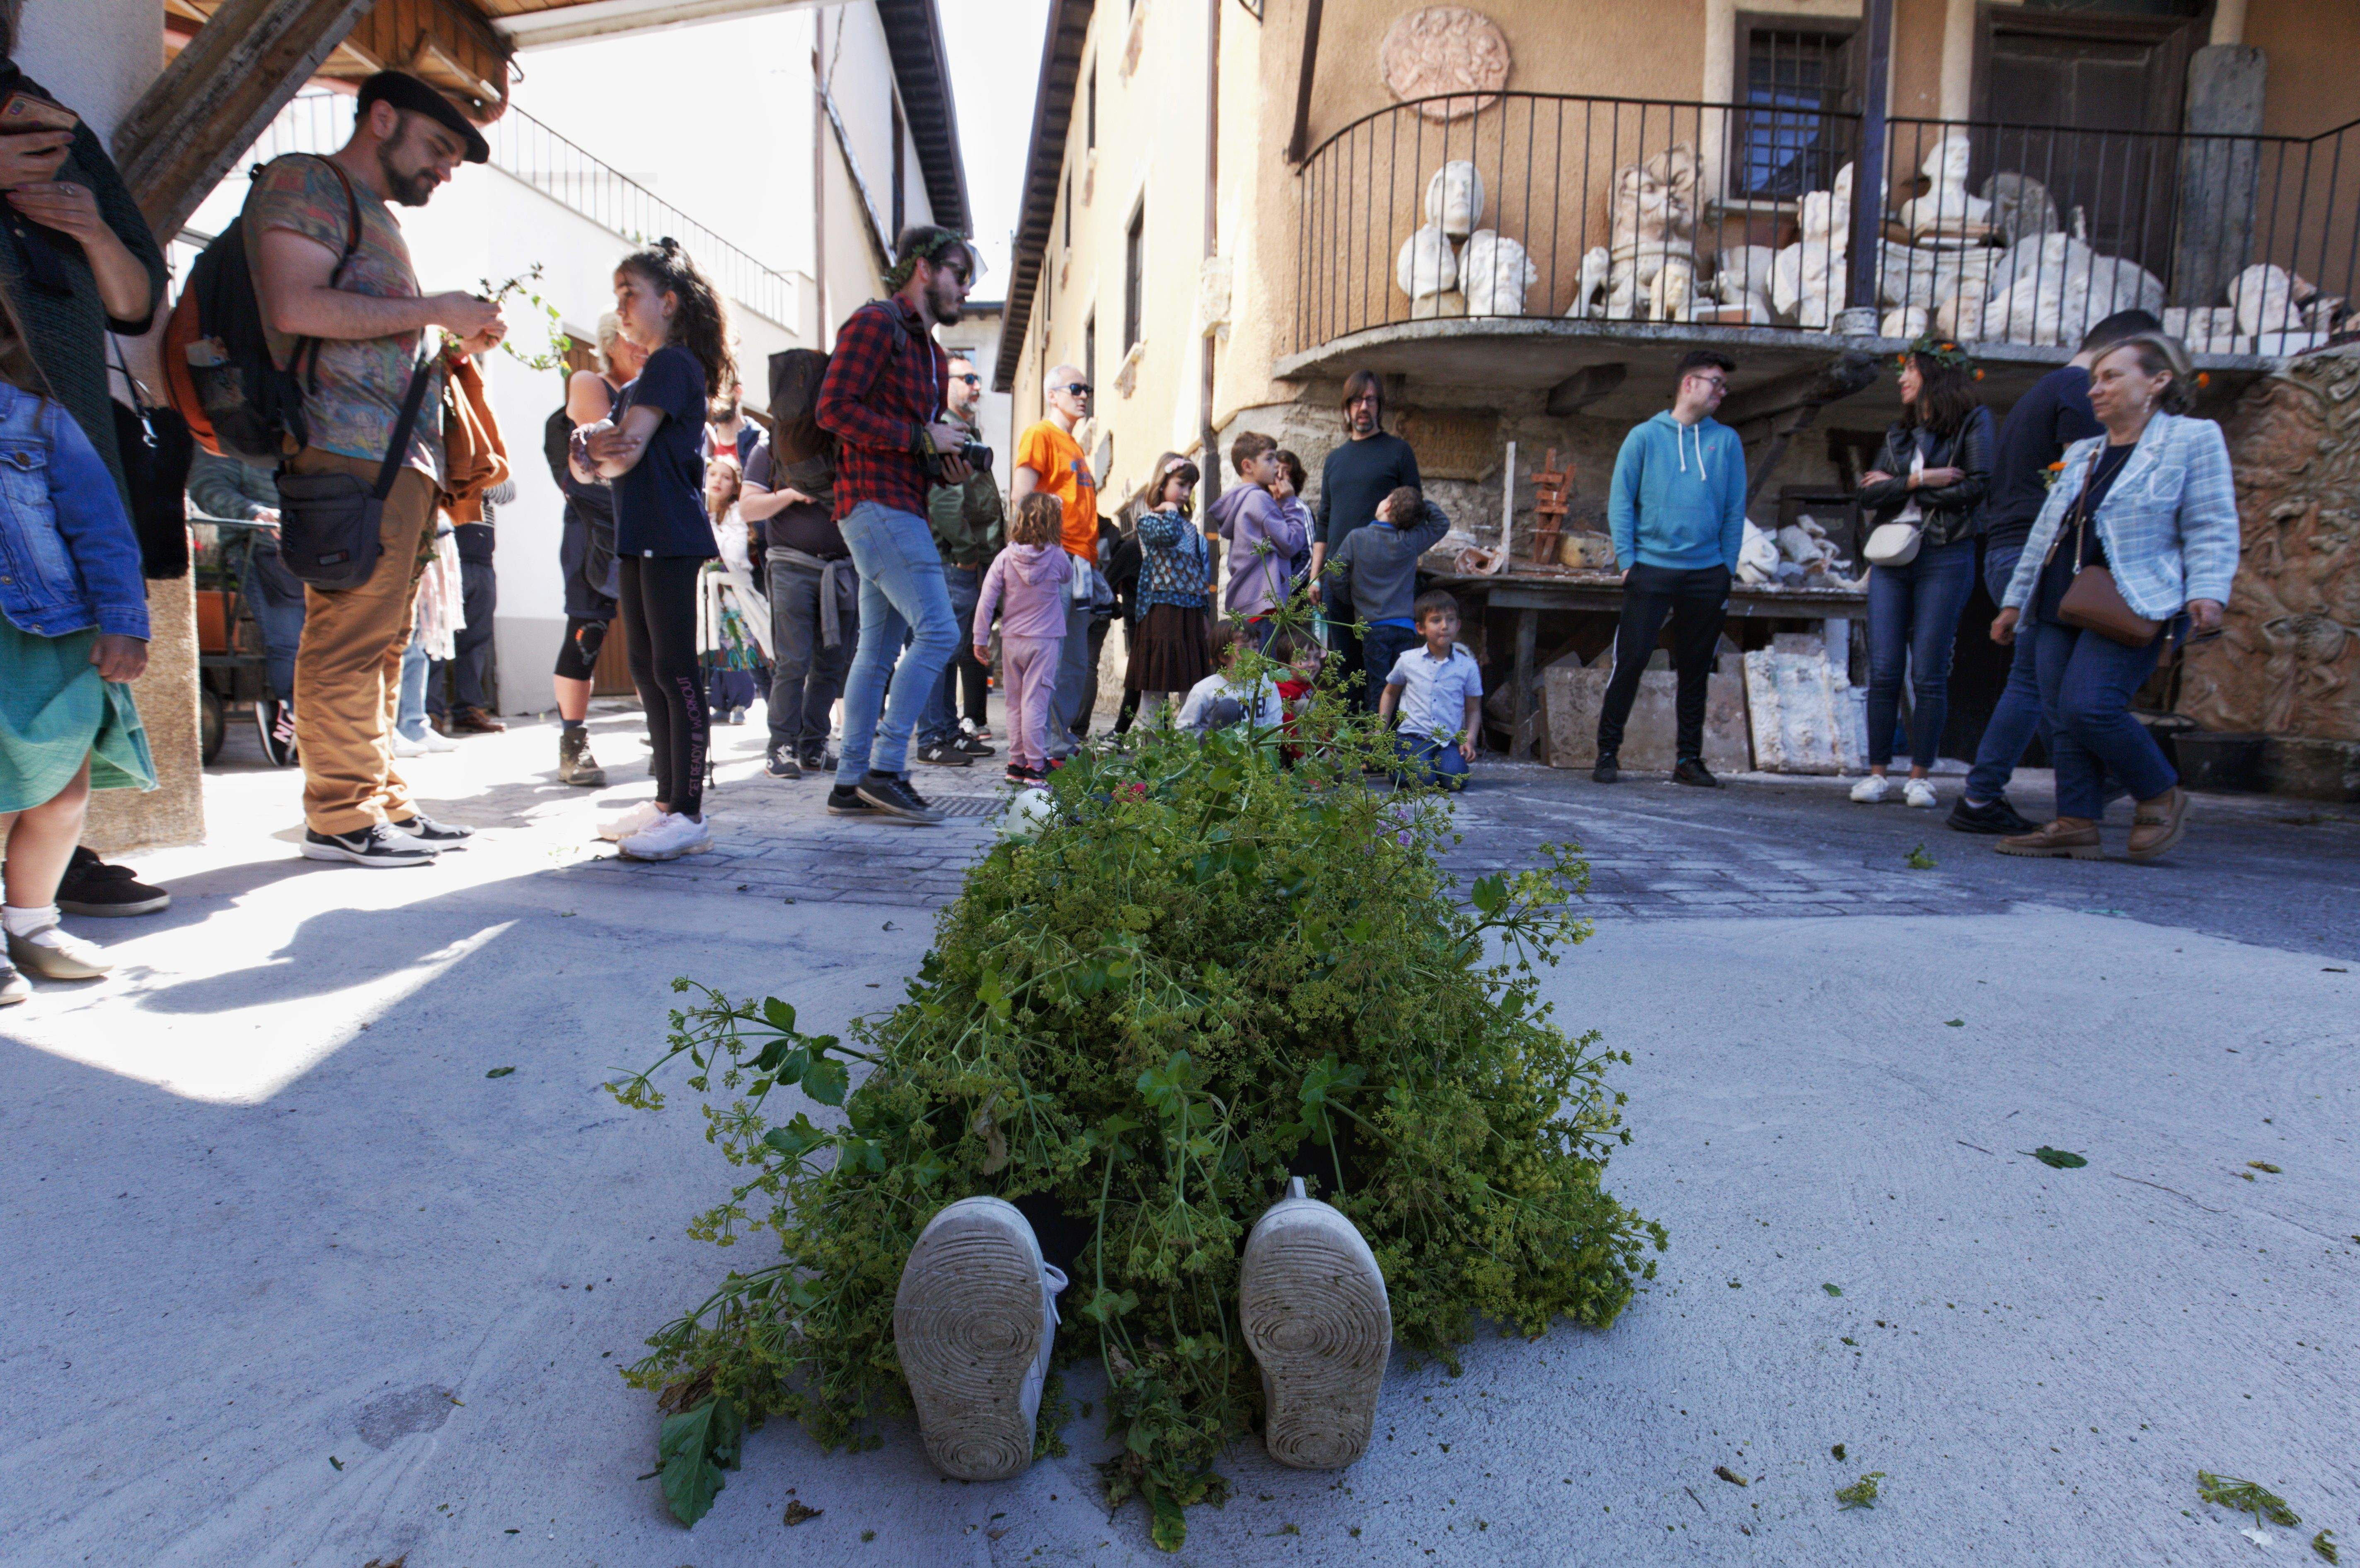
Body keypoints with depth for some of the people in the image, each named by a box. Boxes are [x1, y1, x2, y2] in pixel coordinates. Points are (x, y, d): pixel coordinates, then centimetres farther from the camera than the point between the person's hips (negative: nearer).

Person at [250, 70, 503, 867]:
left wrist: (458, 343, 15)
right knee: (349, 637, -10)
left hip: (402, 455, 9)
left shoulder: (378, 218, 29)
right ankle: (341, 815, -6)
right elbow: (296, 306, -14)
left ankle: (384, 802, 14)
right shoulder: (303, 182, 2)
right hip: (351, 449, -9)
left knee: (383, 642, 9)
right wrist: (434, 309, -9)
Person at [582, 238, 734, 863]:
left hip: (671, 538, -10)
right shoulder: (644, 377, 23)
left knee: (675, 671, -9)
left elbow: (626, 454, -15)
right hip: (640, 537, 10)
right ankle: (666, 801, 17)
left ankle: (689, 815, -6)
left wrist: (603, 451, 6)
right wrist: (596, 443, -8)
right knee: (647, 671, 10)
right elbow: (615, 453, 14)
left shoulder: (673, 364, -7)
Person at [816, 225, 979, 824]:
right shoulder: (875, 323, -4)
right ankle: (885, 769, -12)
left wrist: (948, 465, 7)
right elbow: (834, 408, -15)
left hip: (902, 509, 10)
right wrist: (923, 439, -15)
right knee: (938, 631, -16)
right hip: (876, 501, -10)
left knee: (880, 648, 7)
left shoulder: (929, 349, 25)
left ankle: (852, 784, 11)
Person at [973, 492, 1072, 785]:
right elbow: (1069, 577, 17)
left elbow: (986, 600, -4)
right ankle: (1035, 766, -1)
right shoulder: (1057, 557, -6)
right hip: (1044, 641, -2)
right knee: (1035, 703, -3)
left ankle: (1016, 763, 17)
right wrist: (1059, 547, 23)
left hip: (1011, 640, 2)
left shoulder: (1005, 557, -3)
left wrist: (980, 638, 3)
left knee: (1015, 703, 11)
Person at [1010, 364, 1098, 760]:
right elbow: (1021, 497, -13)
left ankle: (1063, 738, 17)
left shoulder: (1073, 445, 25)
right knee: (1052, 659, -9)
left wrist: (1090, 561, 18)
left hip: (1079, 565, 9)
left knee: (1076, 665, 10)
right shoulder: (1040, 434, -2)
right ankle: (1051, 743, -6)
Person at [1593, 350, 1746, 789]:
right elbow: (1620, 502, 2)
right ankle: (1607, 753, 6)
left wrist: (1728, 565, 3)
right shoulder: (1645, 436, 4)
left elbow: (1735, 509, 10)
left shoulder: (1727, 441, 10)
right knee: (1630, 662, -5)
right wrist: (1627, 561, -5)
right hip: (1652, 569, -3)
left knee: (1695, 670, 8)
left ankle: (1689, 759, 16)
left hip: (1708, 574, 3)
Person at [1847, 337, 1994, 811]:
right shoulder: (1899, 434, 17)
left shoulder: (1973, 422, 4)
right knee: (1883, 672, -1)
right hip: (1892, 558, 4)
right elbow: (1868, 495, 4)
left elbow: (1977, 487, -10)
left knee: (1929, 675, -3)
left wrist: (1898, 486, -4)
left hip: (1946, 558, -4)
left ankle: (1921, 776, 4)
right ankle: (1878, 772, 4)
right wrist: (1920, 480, -11)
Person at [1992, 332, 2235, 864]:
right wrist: (2016, 600, 23)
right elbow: (2044, 535, 26)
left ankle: (2162, 797, 1)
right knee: (2062, 718, -1)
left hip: (2134, 606, -7)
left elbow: (2212, 531, -4)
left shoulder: (2194, 439, 4)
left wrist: (2206, 594, -18)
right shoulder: (2081, 455, 23)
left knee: (2088, 705, -20)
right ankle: (2076, 825, 3)